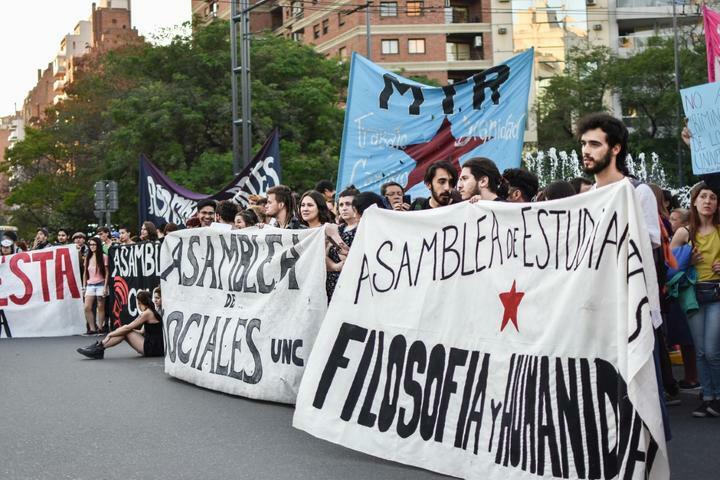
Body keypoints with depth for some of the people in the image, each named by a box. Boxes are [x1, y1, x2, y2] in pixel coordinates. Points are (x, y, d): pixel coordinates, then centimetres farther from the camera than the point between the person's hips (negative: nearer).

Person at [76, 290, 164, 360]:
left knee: (125, 331, -8)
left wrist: (110, 334, 0)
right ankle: (98, 346, 2)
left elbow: (128, 328, -9)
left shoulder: (147, 313, -11)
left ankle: (99, 348, -4)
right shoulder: (153, 312, 17)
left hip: (153, 349, -9)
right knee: (125, 331, 6)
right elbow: (143, 332, 18)